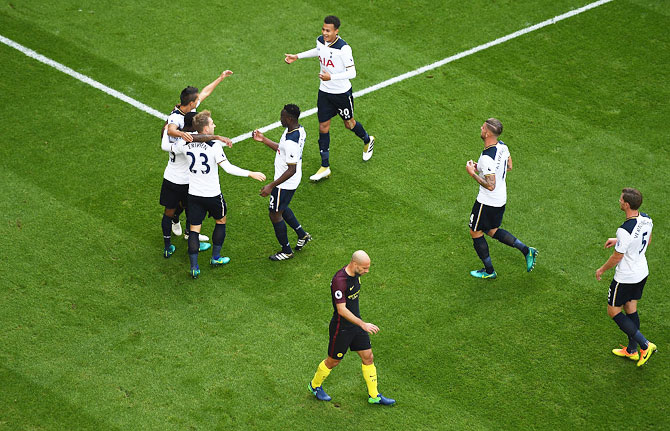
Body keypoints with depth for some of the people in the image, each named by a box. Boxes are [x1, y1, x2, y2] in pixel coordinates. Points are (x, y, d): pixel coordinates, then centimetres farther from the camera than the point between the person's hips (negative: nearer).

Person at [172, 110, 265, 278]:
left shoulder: (186, 144, -6)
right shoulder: (214, 146, -20)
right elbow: (228, 167, -27)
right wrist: (251, 174, -22)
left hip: (194, 194, 3)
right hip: (212, 194, -3)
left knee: (194, 229, 7)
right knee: (220, 222, 23)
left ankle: (194, 267, 2)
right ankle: (216, 257, 31)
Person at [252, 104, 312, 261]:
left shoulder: (291, 141, -33)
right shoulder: (299, 130, -2)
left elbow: (292, 170, -31)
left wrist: (271, 186, -28)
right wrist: (263, 140, 11)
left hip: (285, 184, -10)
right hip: (291, 182, 10)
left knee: (275, 214, 8)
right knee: (281, 209, 30)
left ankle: (286, 251, 23)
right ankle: (302, 235, 40)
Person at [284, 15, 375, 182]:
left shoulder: (344, 48, -27)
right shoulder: (320, 41, -6)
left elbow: (352, 72, -28)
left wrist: (331, 77, -39)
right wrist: (297, 56, 17)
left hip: (342, 93, -5)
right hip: (324, 92, 5)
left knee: (349, 123, 15)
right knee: (323, 127, 5)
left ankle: (367, 141, 50)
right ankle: (325, 167, 13)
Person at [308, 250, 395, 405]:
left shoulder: (355, 274, -2)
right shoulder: (339, 280, -30)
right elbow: (342, 310, -30)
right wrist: (363, 324, -34)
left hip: (356, 323, 8)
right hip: (341, 327, -8)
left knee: (368, 358, 10)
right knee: (333, 361, 11)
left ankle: (374, 396, 23)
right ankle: (314, 385, 36)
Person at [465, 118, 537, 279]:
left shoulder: (487, 158, -32)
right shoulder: (502, 146, -4)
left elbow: (490, 186, -30)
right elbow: (509, 167, 12)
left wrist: (472, 173, -20)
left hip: (487, 202, -9)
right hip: (501, 199, 9)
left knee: (475, 233, 12)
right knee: (493, 231, 25)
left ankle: (489, 271, 23)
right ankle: (526, 250, 17)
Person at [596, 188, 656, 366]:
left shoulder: (625, 231, -32)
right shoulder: (646, 220, -7)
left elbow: (616, 258, -21)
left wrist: (601, 270, -2)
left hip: (626, 277, -8)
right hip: (642, 272, 8)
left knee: (613, 311, 9)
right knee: (631, 309, 22)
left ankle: (645, 345, 4)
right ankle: (632, 350, 33)